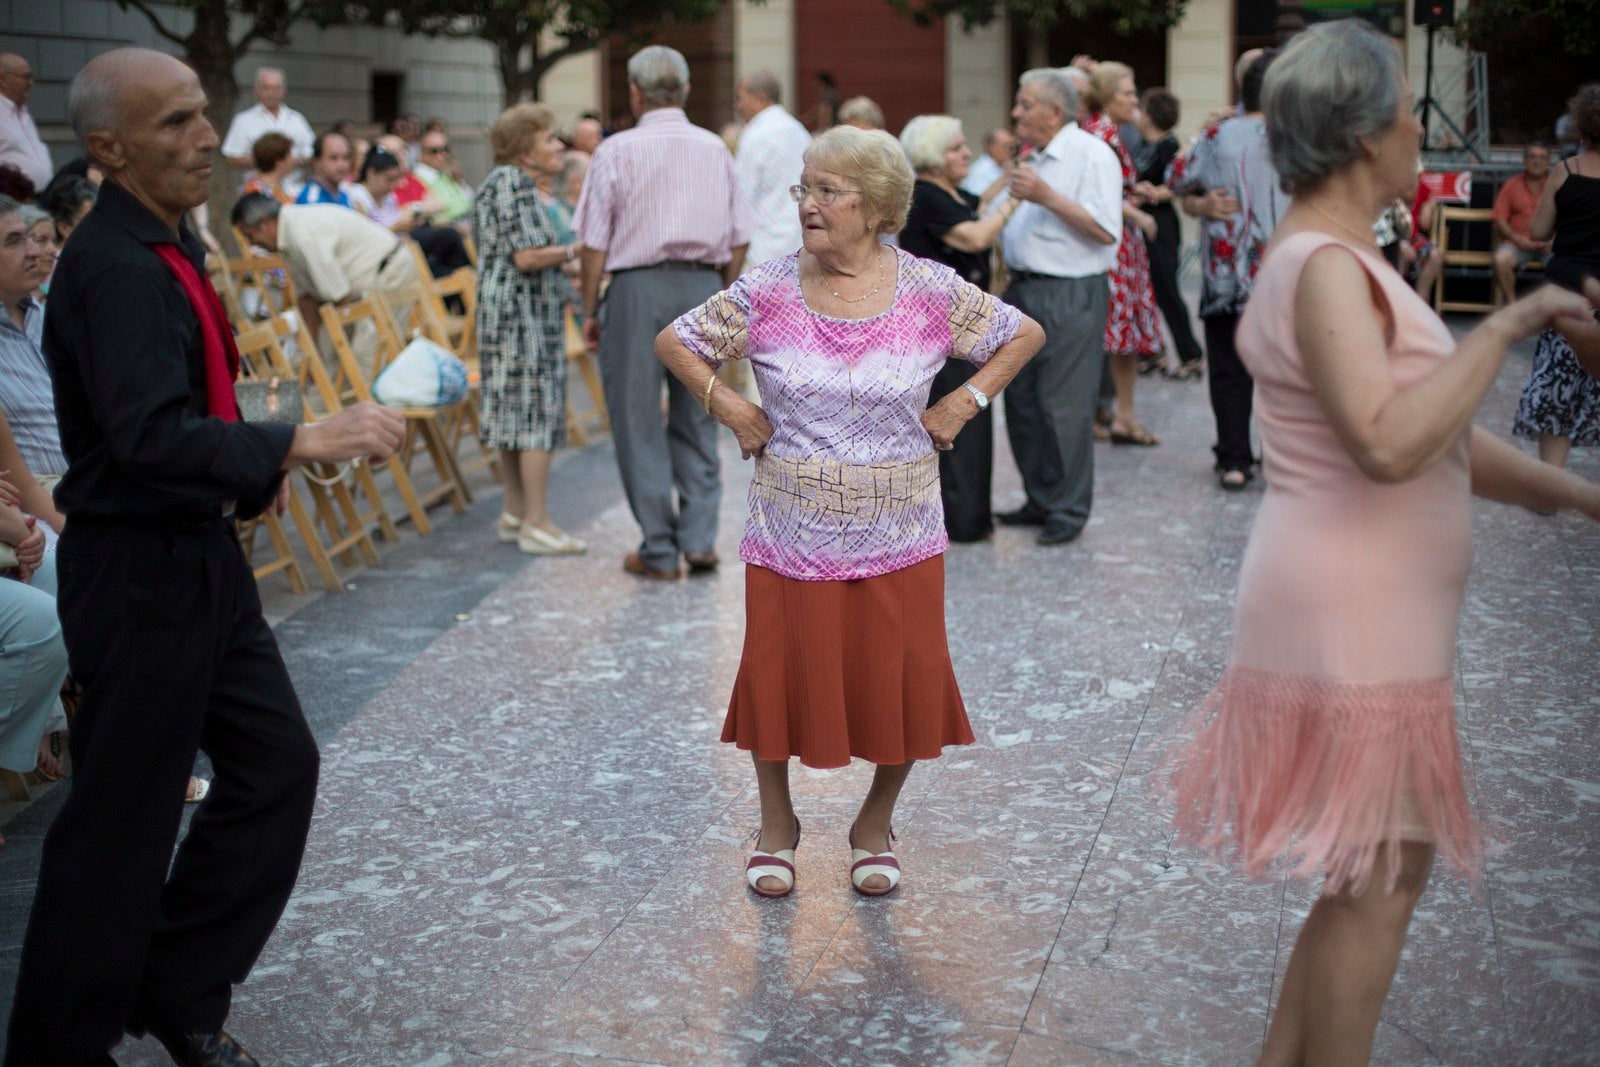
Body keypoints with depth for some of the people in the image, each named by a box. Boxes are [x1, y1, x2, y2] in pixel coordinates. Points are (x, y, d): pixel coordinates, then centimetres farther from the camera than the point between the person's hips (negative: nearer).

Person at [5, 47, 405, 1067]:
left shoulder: (168, 243, 9)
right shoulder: (114, 267, -22)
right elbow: (149, 436, -34)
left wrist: (246, 468, 10)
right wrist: (299, 442, -38)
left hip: (201, 552, 10)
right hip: (137, 570, -10)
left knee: (276, 764, 15)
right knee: (123, 818, 1)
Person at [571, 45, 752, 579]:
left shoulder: (617, 150, -4)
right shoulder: (714, 149, 8)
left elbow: (595, 243, -6)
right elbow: (739, 239, 8)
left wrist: (590, 310, 2)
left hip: (640, 286, -4)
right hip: (702, 285, 4)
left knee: (639, 420, 4)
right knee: (696, 419, 14)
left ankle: (660, 550, 7)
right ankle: (699, 539, 8)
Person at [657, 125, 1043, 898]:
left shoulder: (932, 293, -4)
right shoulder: (766, 293, -4)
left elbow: (1022, 335, 8)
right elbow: (674, 341, 7)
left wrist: (964, 403, -1)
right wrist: (729, 407, -5)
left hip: (900, 539, 0)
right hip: (790, 537, 0)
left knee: (899, 684, 6)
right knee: (781, 679, 5)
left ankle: (876, 826, 30)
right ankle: (776, 826, 28)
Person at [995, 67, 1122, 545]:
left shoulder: (1091, 155, -9)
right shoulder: (1033, 159, 17)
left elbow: (1105, 231, -19)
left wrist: (1046, 196, -22)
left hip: (1069, 295, -9)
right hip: (1023, 291, 9)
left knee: (1064, 406, -5)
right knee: (1022, 400, 11)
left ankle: (1069, 510, 4)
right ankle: (1039, 500, 22)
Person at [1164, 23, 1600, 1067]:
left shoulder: (1342, 258, 14)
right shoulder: (1325, 266, -19)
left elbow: (1438, 434, 17)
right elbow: (1389, 444, -33)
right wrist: (1507, 326, -24)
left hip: (1376, 616, 10)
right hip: (1352, 621, -10)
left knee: (1378, 873, 18)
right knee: (1381, 879, 0)